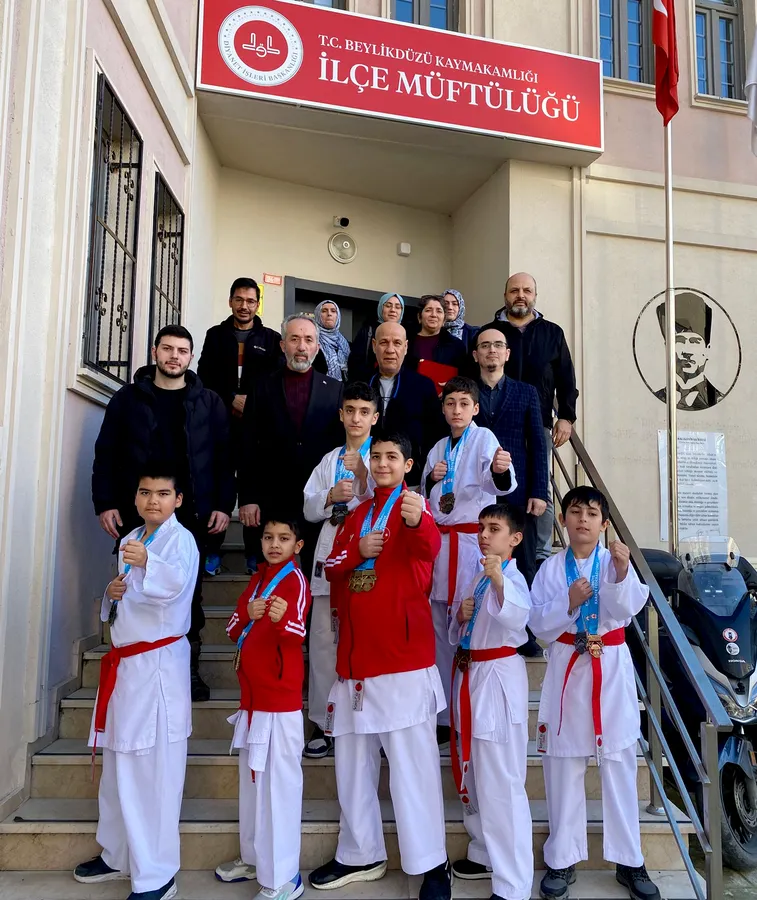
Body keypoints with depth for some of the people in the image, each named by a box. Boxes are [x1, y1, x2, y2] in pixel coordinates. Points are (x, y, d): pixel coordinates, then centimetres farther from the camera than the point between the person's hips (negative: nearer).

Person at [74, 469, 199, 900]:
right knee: (119, 764, 19)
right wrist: (111, 594, -1)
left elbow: (176, 581, -33)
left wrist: (146, 563, -52)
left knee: (155, 771, -4)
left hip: (160, 662, -8)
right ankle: (118, 856, 36)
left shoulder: (181, 539, -12)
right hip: (124, 661, 8)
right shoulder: (131, 540, 13)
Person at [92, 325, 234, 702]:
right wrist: (105, 503, -3)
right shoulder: (128, 398, 7)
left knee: (189, 593, 3)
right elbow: (106, 454, 5)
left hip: (191, 514, 0)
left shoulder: (209, 402, 7)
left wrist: (223, 505, -4)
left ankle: (188, 670, 15)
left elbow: (224, 457, 4)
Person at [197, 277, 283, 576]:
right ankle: (212, 551, 7)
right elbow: (204, 378, 4)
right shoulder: (215, 335, 12)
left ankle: (255, 554, 6)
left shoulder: (271, 339, 9)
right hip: (221, 423, 1)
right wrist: (232, 400, -8)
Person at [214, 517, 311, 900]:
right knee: (251, 778, 19)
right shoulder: (258, 577, 12)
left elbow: (297, 632, -27)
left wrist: (283, 619, -49)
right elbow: (233, 630, 11)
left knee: (279, 782, -5)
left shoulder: (296, 580, -11)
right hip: (251, 694, 9)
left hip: (280, 698, -8)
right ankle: (255, 858, 35)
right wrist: (247, 614, -9)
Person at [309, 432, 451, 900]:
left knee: (413, 760, -3)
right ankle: (361, 855, 31)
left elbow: (430, 547, -26)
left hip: (404, 655, -7)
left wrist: (419, 522, -49)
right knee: (353, 759, 15)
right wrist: (357, 551, -8)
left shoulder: (414, 507, -4)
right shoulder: (358, 514, 15)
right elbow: (331, 569, 13)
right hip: (356, 654, 7)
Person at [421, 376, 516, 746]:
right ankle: (445, 715, 22)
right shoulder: (438, 448, 14)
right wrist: (430, 478, -2)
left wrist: (501, 470, -45)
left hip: (474, 539, -6)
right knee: (441, 626, 10)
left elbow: (502, 483, -22)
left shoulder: (484, 438, -4)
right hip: (439, 538, 6)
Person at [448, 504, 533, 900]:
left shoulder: (513, 578, -13)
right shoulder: (479, 578, 14)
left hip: (499, 678, -9)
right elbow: (457, 633, 20)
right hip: (469, 675, 9)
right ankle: (486, 854, 38)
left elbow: (515, 618, -36)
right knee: (471, 774, 20)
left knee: (501, 784, -6)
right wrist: (459, 615, -2)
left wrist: (500, 580, -53)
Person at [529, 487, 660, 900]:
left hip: (611, 668, 0)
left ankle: (628, 860, 22)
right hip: (566, 668, 1)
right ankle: (562, 859, 22)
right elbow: (538, 624, -4)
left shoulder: (615, 562, -1)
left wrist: (621, 573, -32)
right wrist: (569, 602, -20)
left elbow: (627, 610, -16)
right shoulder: (551, 568, 1)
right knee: (563, 767, 8)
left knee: (619, 766, 7)